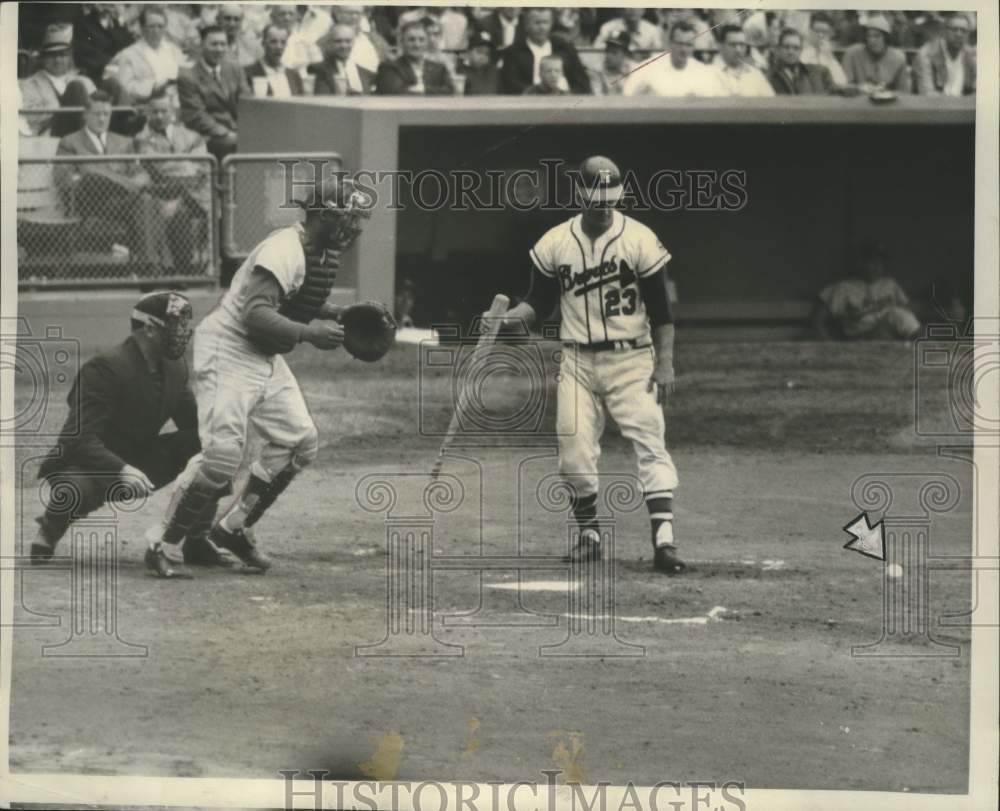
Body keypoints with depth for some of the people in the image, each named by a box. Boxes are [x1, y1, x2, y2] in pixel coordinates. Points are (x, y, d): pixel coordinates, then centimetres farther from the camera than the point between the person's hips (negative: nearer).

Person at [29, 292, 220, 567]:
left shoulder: (175, 368, 2)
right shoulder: (105, 368, -24)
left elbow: (194, 422, 8)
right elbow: (79, 438, -31)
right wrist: (121, 470, -45)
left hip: (139, 460, 7)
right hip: (87, 466, -7)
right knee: (76, 489, -42)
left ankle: (196, 541, -1)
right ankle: (47, 537, -7)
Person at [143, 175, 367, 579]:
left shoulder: (320, 255, 7)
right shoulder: (283, 252, -24)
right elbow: (255, 314, -33)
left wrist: (342, 318, 6)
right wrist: (307, 333, -41)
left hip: (267, 357, 10)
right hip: (227, 352, -10)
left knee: (300, 440, 4)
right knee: (223, 454, -17)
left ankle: (234, 527, 15)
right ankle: (166, 548, -7)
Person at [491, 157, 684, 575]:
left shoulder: (640, 240, -7)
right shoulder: (555, 243, 1)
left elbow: (660, 309, -4)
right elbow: (539, 301, 8)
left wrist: (665, 364, -10)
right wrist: (509, 316, -13)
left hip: (630, 359, -3)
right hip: (577, 362, 3)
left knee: (649, 442, -13)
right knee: (574, 451, 0)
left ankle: (664, 539, -20)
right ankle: (589, 533, 18)